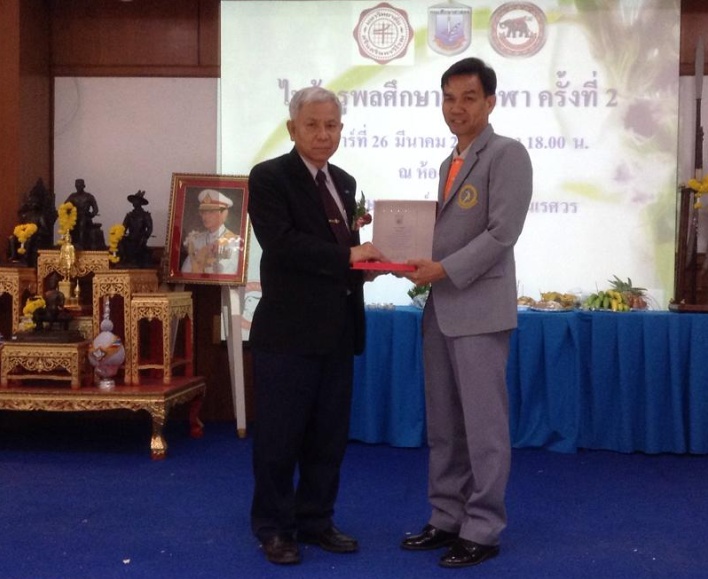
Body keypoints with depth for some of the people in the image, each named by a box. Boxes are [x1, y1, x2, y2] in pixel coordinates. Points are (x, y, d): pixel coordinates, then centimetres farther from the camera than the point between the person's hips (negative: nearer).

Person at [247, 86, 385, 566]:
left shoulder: (345, 182, 15)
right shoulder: (269, 177, -7)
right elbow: (281, 243, -20)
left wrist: (364, 260, -1)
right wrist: (347, 255, -19)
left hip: (337, 330, 7)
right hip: (289, 330, -7)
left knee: (329, 435, 12)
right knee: (280, 435, 3)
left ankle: (316, 520, 26)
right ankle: (274, 528, 17)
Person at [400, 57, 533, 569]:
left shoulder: (507, 154, -7)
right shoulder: (450, 163, 18)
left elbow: (503, 233, -16)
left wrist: (445, 269, -17)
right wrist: (420, 261, 2)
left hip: (480, 308, -8)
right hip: (441, 307, 8)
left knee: (483, 425, -1)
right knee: (442, 424, 13)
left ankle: (483, 530, 9)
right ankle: (447, 519, 23)